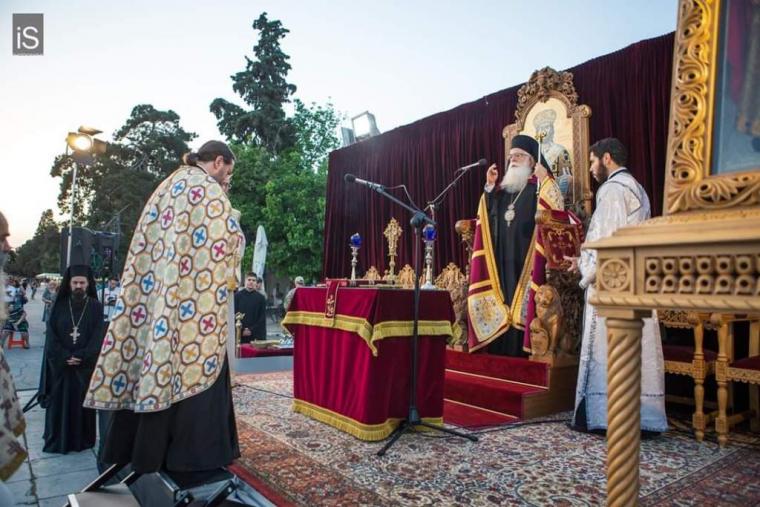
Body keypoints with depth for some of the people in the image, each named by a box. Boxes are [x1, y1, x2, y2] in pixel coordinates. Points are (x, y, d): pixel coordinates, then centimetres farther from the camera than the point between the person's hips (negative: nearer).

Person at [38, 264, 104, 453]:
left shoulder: (96, 307, -1)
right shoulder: (59, 305, 2)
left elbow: (98, 337, -6)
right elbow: (51, 334, -2)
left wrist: (81, 357, -16)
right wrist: (65, 356, -13)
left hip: (86, 365, -1)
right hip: (60, 364, 1)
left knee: (82, 401, 6)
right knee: (59, 402, 6)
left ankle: (82, 440, 17)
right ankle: (57, 441, 20)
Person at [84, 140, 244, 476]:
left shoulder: (169, 185, 19)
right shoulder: (208, 189, -6)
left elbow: (153, 242, 21)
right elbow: (227, 240, -11)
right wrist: (233, 222, 9)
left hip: (157, 294, 8)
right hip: (196, 300, -8)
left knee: (153, 362, 11)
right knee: (192, 367, -3)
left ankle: (146, 448, 20)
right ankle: (193, 452, 2)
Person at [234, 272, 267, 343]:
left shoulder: (260, 298, 4)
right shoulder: (237, 296, 4)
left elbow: (262, 318, 2)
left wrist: (252, 330, -7)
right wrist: (242, 330, -7)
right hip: (240, 335, 0)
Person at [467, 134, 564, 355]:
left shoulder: (542, 186, 4)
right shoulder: (504, 187, 20)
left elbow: (555, 212, -11)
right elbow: (489, 217, 14)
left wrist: (545, 181, -16)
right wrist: (490, 186, 8)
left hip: (526, 257, -5)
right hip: (502, 258, 5)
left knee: (523, 305, -10)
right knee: (501, 306, 3)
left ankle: (521, 353, -5)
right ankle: (501, 351, 8)